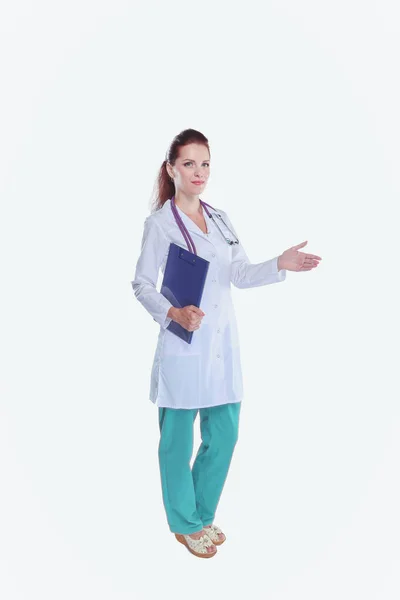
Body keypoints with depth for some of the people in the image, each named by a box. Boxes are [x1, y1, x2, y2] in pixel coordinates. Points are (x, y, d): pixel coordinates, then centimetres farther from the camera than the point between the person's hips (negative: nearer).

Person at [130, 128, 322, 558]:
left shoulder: (220, 218, 12)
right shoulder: (159, 223, -5)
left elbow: (240, 275, 8)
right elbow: (141, 284, -5)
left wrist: (280, 265, -8)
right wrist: (172, 313, -21)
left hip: (223, 344, 6)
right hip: (184, 346, -6)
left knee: (224, 435, 12)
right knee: (178, 439, 7)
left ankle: (202, 515, 34)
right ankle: (184, 524, 28)